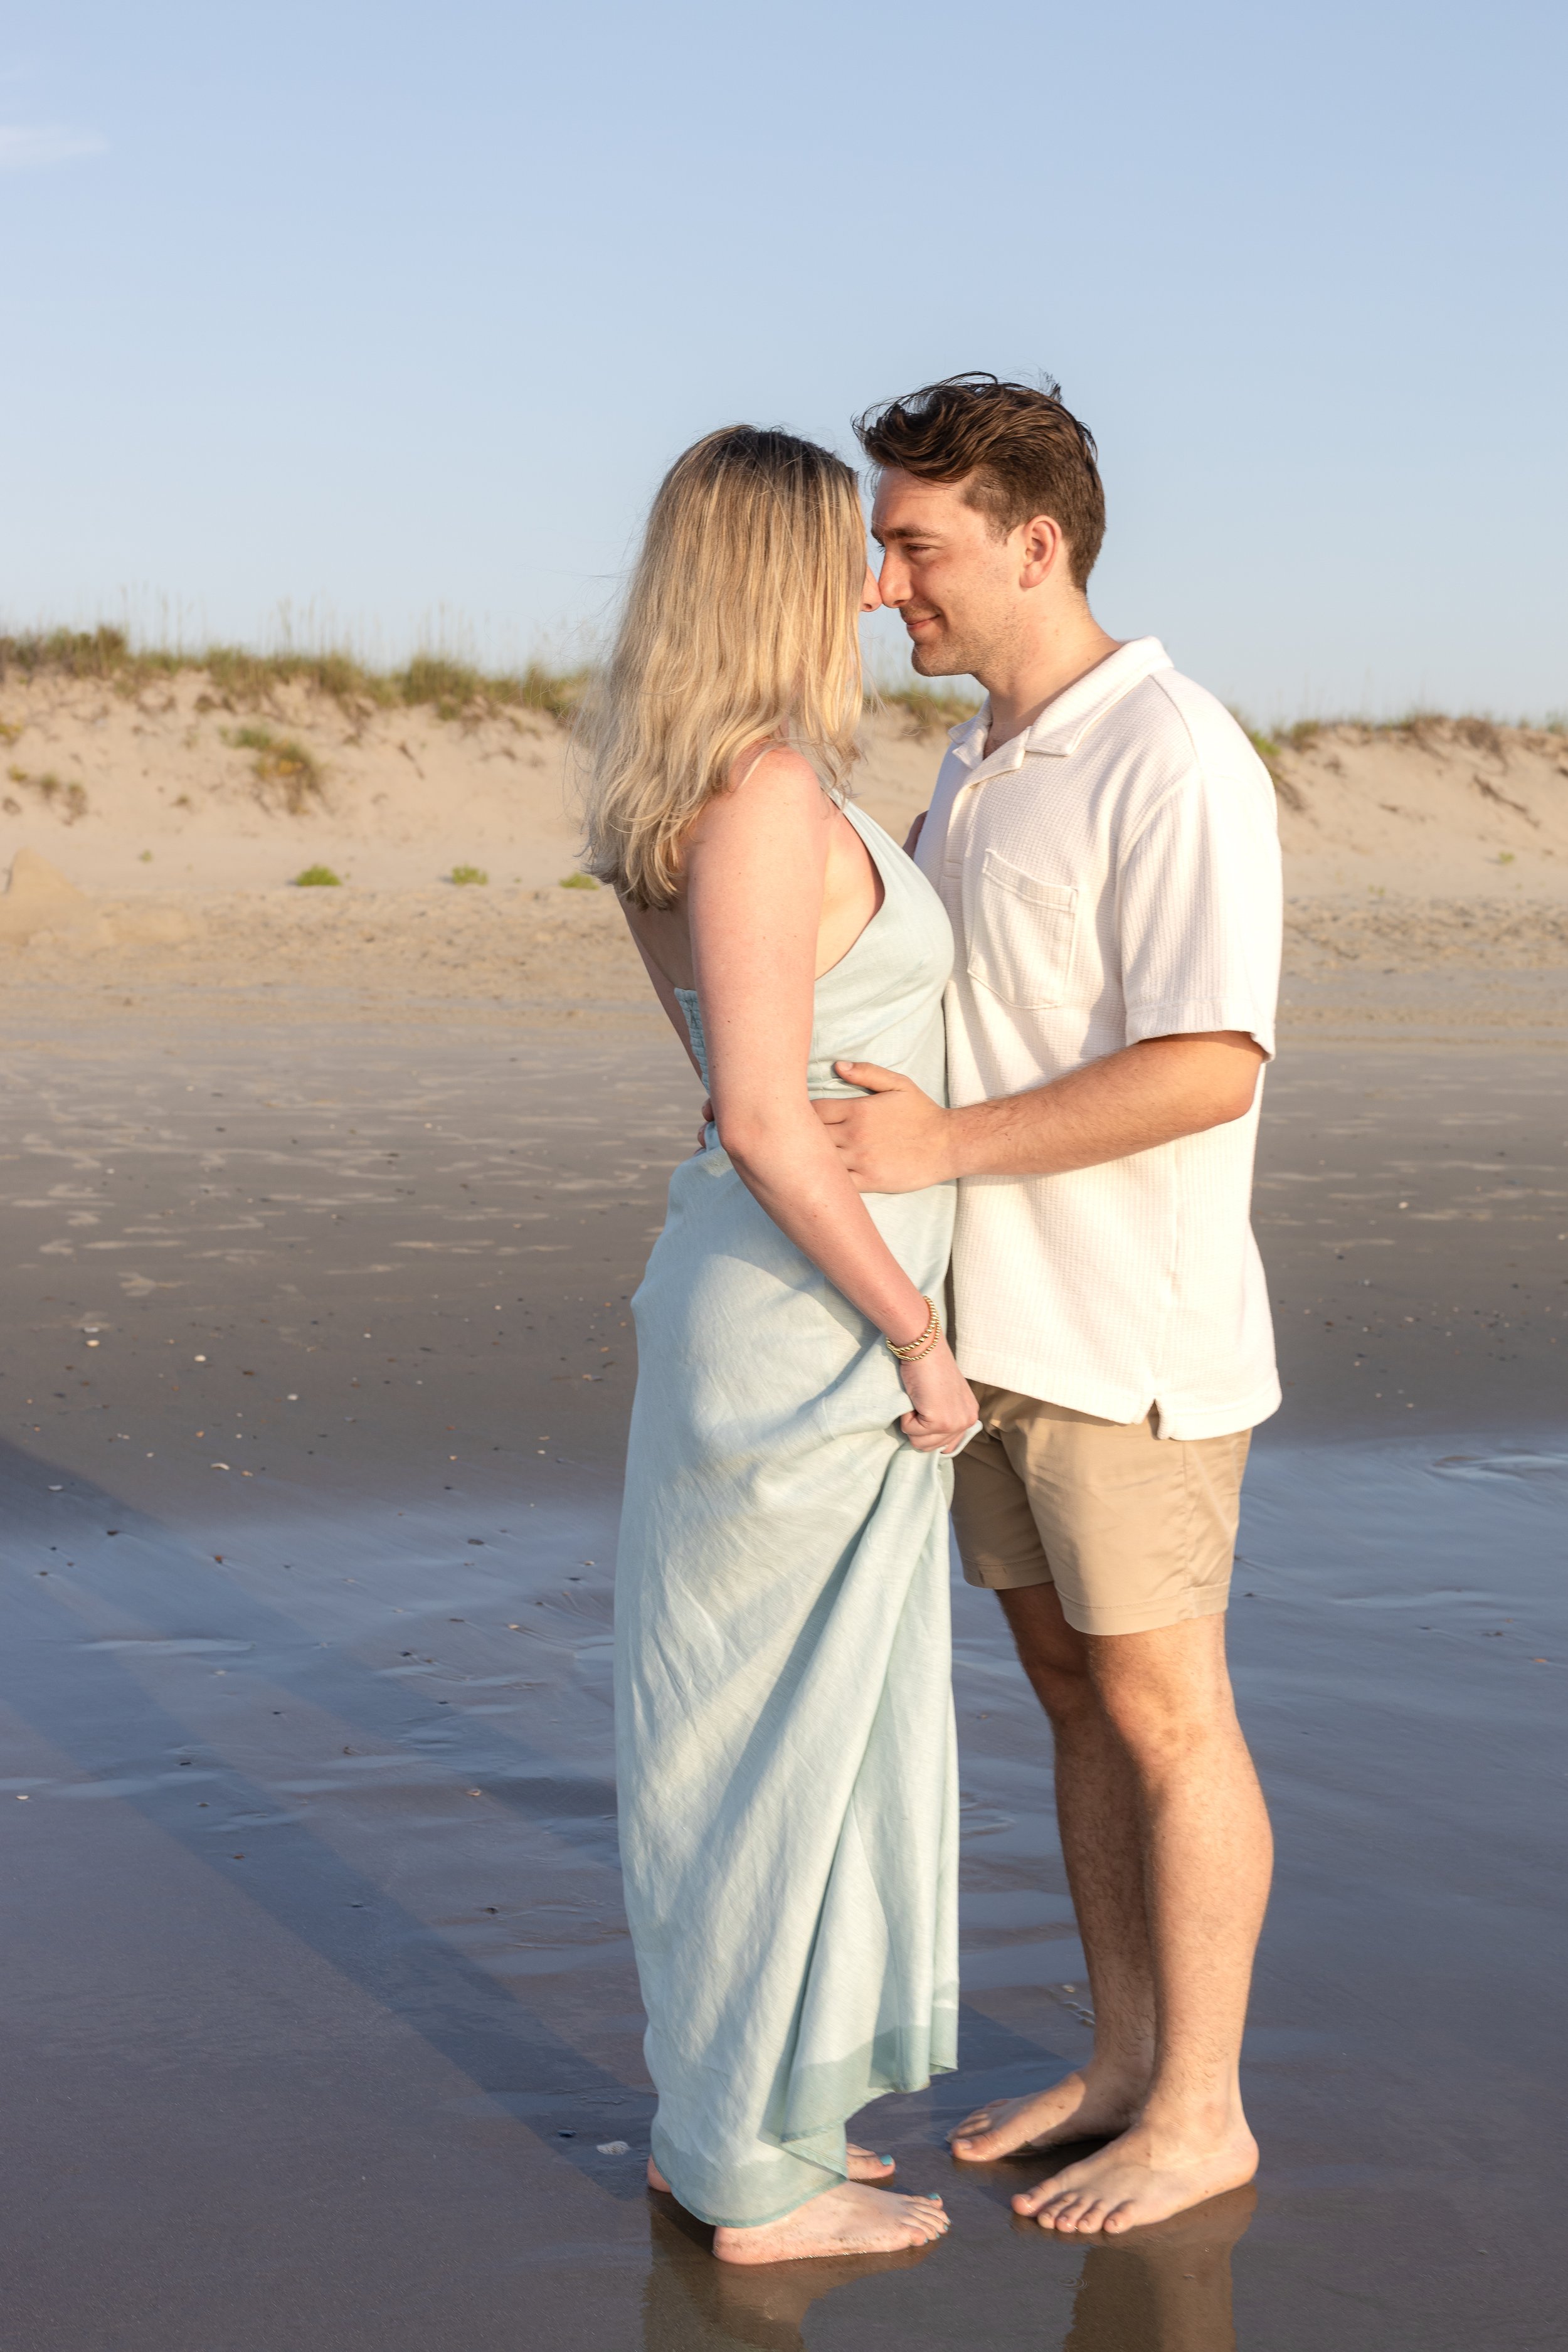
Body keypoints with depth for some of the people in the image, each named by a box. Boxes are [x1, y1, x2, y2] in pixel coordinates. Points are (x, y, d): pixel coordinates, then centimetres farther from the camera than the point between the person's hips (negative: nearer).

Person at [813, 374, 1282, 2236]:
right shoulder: (981, 763, 11)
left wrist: (944, 1148, -26)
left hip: (1128, 1330, -9)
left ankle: (1198, 2115, 17)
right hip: (990, 1314, 9)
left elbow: (1209, 1071, -26)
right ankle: (1125, 2062, 28)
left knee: (1160, 1714, 2)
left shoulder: (1174, 764, -19)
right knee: (1073, 1688, 15)